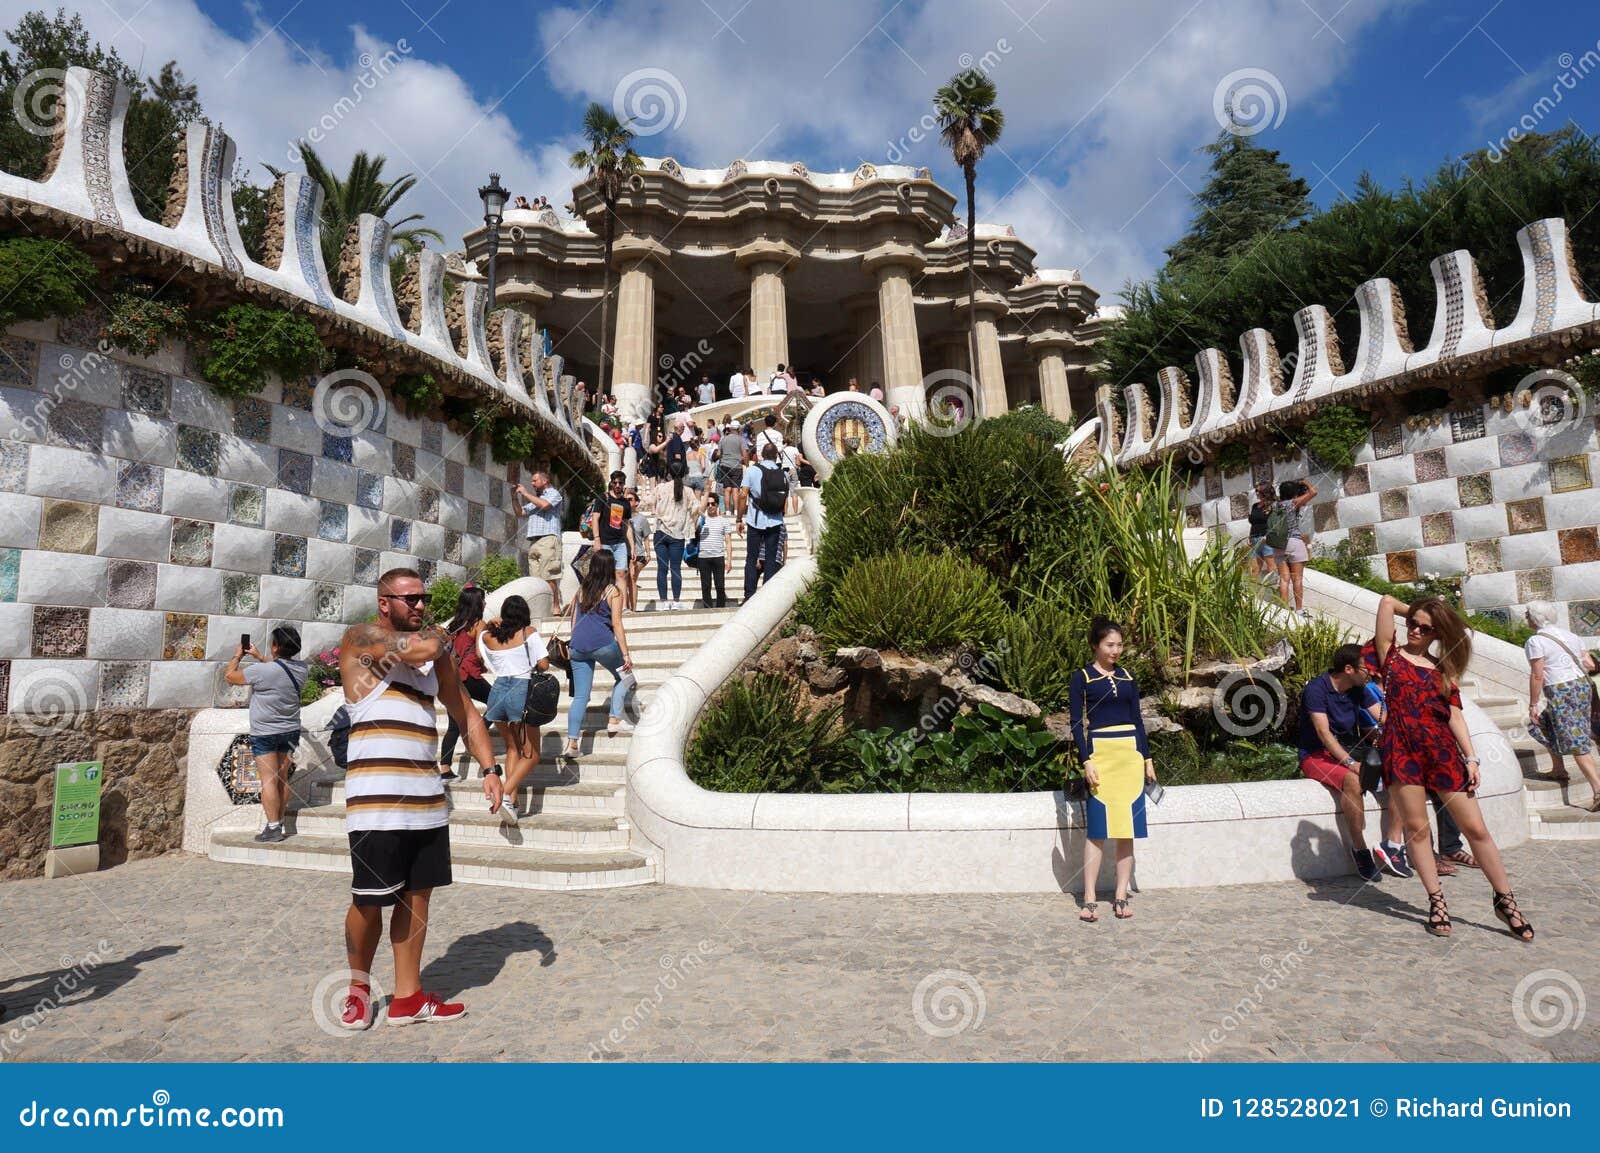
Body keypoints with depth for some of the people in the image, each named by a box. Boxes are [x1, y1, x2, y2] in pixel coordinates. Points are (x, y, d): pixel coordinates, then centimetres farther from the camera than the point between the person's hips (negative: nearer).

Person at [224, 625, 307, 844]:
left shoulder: (262, 671, -21)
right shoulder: (300, 668, -3)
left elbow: (229, 675, -5)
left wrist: (238, 655, 11)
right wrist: (258, 657, 24)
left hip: (265, 733, -6)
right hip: (290, 731, 6)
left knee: (269, 780, -2)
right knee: (282, 778, 12)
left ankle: (273, 828, -1)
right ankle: (279, 824, 19)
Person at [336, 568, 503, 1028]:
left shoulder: (437, 652, 16)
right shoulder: (361, 637, -4)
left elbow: (465, 712, 17)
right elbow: (422, 648, -23)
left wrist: (490, 768, 8)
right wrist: (440, 635, 1)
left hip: (427, 794, 6)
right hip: (377, 796, -6)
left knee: (418, 895, 11)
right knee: (369, 900, 3)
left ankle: (408, 998, 22)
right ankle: (358, 986, 27)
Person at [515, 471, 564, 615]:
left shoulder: (553, 493, 6)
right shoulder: (534, 498, 28)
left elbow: (544, 504, -13)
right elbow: (520, 512, 26)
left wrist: (526, 493, -4)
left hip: (548, 538, -7)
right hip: (533, 541, 7)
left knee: (548, 576, -13)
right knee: (536, 577, -1)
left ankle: (556, 607, -13)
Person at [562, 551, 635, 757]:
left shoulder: (581, 589, 16)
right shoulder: (613, 592, 1)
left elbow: (573, 621, 20)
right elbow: (616, 624, -4)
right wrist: (625, 654, -3)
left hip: (578, 645, 5)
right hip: (603, 643, -5)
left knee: (580, 696, 6)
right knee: (625, 678, 20)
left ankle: (571, 743, -1)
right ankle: (613, 720, 8)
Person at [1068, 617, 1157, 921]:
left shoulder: (1128, 677, 12)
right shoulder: (1081, 678, -1)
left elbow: (1137, 720, 15)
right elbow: (1076, 723, -4)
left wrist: (1147, 759, 10)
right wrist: (1086, 761, -13)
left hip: (1131, 754, 4)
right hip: (1100, 753, -4)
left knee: (1127, 829, 5)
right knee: (1097, 830, -4)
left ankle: (1120, 896, 13)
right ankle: (1089, 900, 0)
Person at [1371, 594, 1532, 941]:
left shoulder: (1444, 669, 14)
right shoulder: (1392, 654, 7)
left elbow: (1455, 717, 9)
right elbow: (1387, 602, 1)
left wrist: (1471, 758, 1)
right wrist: (1411, 611, 19)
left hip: (1442, 749, 2)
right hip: (1402, 748, -2)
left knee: (1476, 828, 2)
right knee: (1416, 827, 2)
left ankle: (1505, 900, 15)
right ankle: (1436, 902, 13)